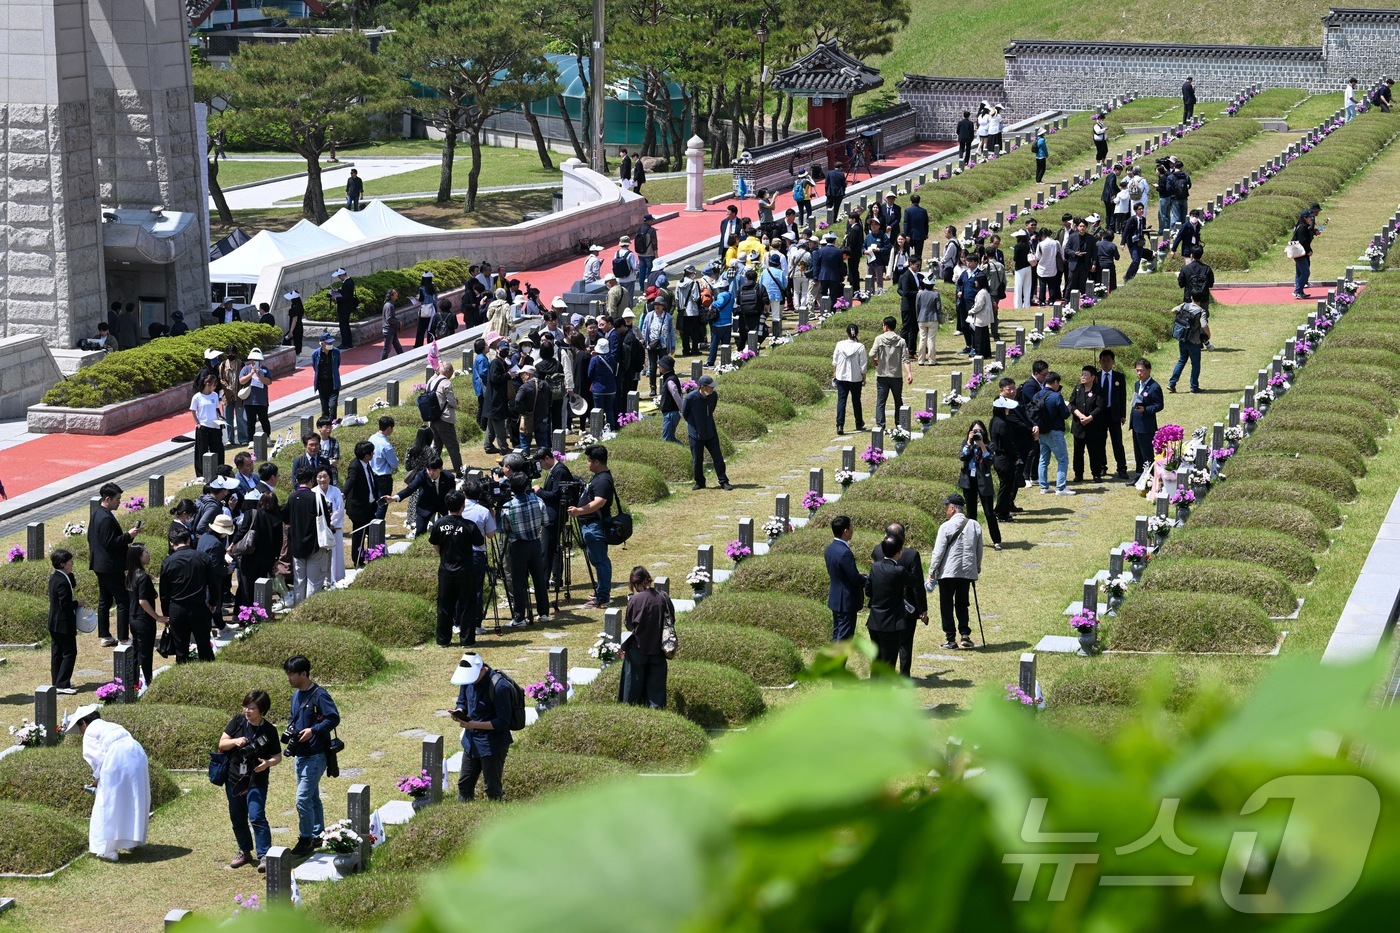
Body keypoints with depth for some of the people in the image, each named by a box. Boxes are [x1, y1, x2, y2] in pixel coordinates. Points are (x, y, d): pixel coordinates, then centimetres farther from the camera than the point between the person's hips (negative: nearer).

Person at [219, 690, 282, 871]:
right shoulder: (238, 721, -2)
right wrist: (235, 741, -19)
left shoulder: (269, 730, -7)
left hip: (256, 780, -4)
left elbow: (277, 756, 1)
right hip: (234, 779, 4)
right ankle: (245, 852, 30)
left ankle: (264, 856, -15)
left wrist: (268, 763, -21)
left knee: (257, 817, -15)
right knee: (237, 818, 13)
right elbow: (222, 743, 2)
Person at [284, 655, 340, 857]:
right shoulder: (296, 694, 11)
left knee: (303, 798, -12)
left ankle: (306, 839, -3)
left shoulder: (319, 695, -16)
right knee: (312, 797, 18)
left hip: (315, 756, -9)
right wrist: (290, 729, 2)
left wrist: (313, 730, -27)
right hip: (300, 755, 9)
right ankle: (317, 835, 28)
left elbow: (334, 718, -21)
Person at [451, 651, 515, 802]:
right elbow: (462, 702, 14)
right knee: (464, 784, 16)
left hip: (493, 745, -7)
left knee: (493, 789, 5)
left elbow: (503, 722, -24)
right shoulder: (468, 680, -3)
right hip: (471, 741, 7)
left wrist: (474, 724, -30)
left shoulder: (499, 686, -25)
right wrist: (459, 712, -11)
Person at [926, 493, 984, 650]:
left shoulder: (946, 527, -12)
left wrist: (932, 572, -2)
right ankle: (965, 635, 6)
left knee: (947, 606, 5)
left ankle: (950, 639, 5)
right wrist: (977, 569, 23)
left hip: (948, 572, -4)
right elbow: (979, 550, 10)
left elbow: (938, 552, -11)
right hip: (967, 571, 4)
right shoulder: (975, 526, 3)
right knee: (962, 604, 17)